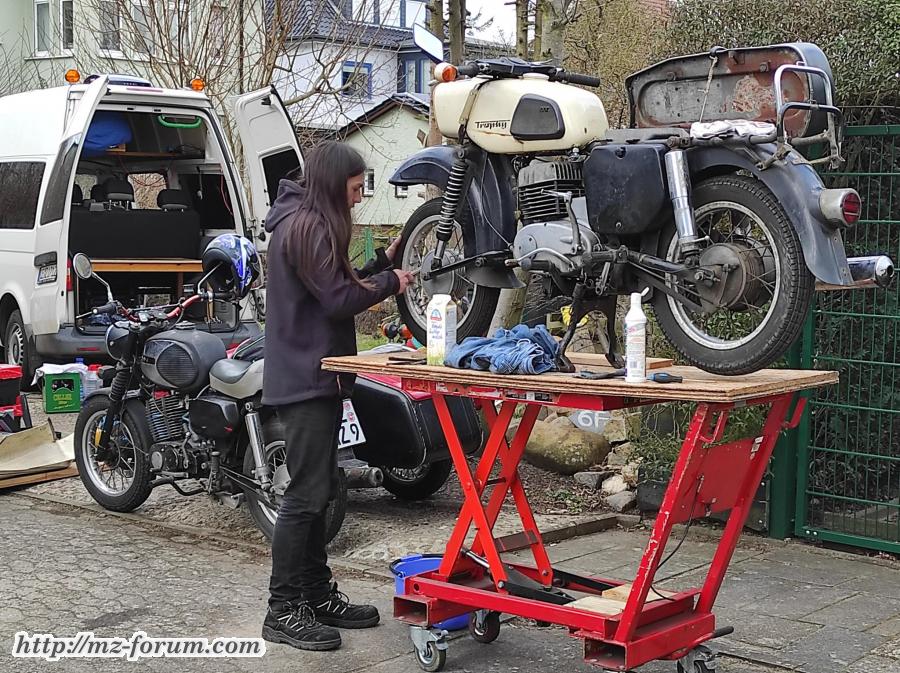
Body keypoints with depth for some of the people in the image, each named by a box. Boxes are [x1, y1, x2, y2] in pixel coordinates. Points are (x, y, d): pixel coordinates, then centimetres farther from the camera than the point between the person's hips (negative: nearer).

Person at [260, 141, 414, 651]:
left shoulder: (307, 222, 16)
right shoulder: (308, 226, -16)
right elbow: (338, 300, -19)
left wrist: (379, 265, 12)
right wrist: (390, 282, -5)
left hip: (314, 375, 11)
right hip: (308, 377, -11)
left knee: (319, 490, 15)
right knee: (307, 494, -7)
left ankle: (318, 594, 24)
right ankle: (283, 611, -1)